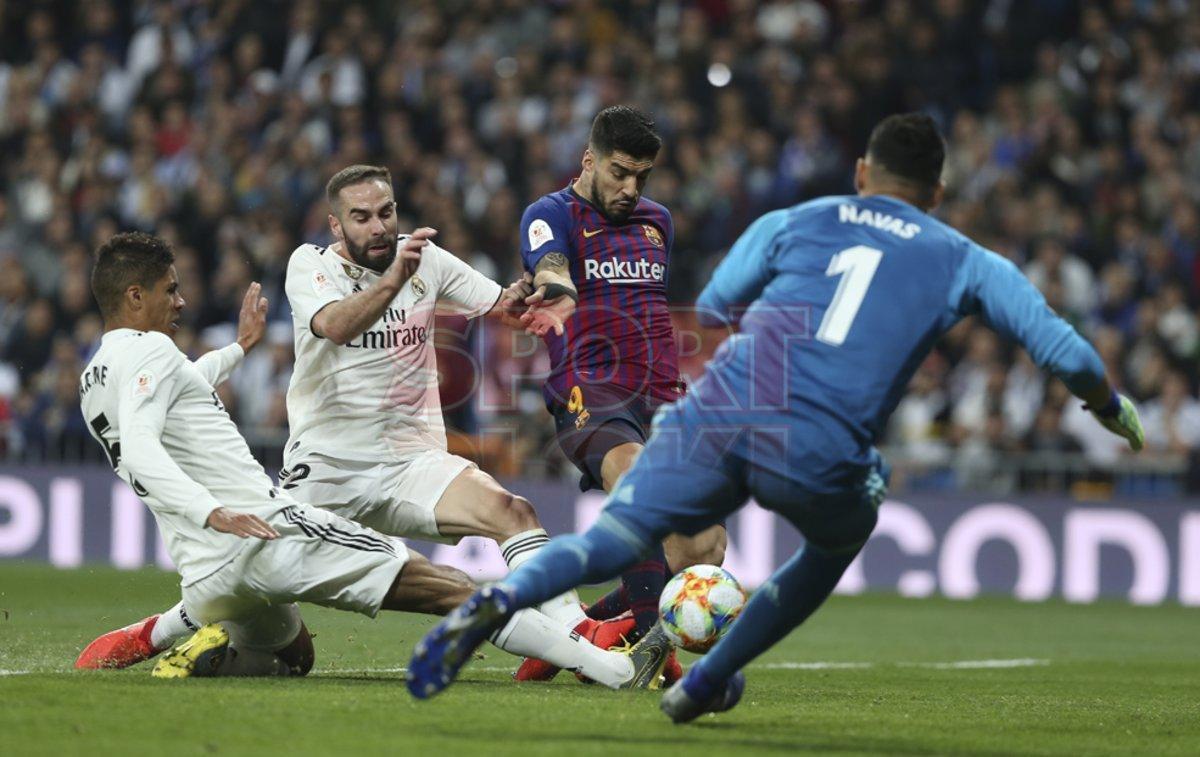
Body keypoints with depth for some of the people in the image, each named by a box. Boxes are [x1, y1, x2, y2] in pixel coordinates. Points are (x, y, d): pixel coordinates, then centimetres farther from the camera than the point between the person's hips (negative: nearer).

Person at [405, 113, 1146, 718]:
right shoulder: (966, 263, 19)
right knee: (842, 537, 32)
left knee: (615, 535, -1)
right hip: (819, 458, -1)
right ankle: (708, 682, 31)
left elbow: (709, 312, 23)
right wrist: (1112, 408, 36)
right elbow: (1065, 352, 16)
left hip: (721, 412, 1)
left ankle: (501, 598, -33)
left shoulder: (793, 223, 22)